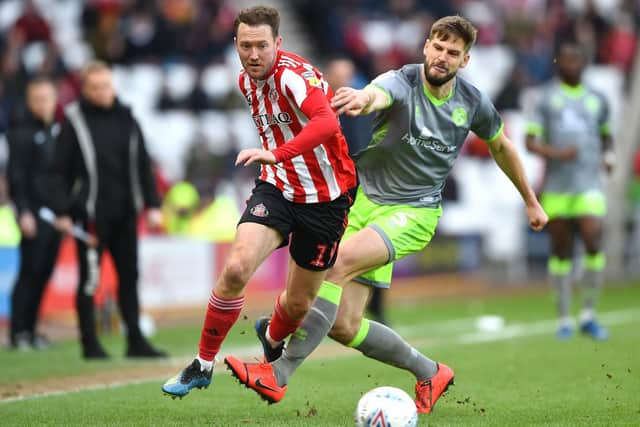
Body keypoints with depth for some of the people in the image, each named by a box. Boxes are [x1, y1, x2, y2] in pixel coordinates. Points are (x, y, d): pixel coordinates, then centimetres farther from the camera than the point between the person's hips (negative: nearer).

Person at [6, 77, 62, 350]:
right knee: (30, 271, -7)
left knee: (44, 272, 7)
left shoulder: (57, 129, 14)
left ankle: (30, 330, 14)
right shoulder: (22, 131, -7)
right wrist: (23, 212, -16)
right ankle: (18, 332, -3)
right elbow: (16, 176, -10)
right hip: (34, 212, -6)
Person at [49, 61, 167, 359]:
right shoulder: (74, 121, -3)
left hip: (124, 212, 5)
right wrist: (62, 212, -11)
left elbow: (142, 164, 15)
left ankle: (136, 341, 12)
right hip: (91, 214, -5)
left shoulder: (126, 119, 11)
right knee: (89, 278, -3)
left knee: (129, 275, 7)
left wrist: (152, 204, 9)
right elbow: (60, 170, -3)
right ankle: (90, 343, 4)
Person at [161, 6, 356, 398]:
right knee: (236, 267, -20)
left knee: (299, 304, 6)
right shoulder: (247, 80, 2)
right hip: (277, 187, 5)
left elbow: (327, 121, -43)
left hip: (325, 198, -4)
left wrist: (277, 154, -53)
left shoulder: (294, 75, -23)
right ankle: (203, 365, -5)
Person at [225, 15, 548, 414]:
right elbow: (377, 95, -39)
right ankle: (429, 373, 23)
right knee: (343, 326, -2)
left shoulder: (473, 102, -1)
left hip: (413, 212, -1)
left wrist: (531, 200, 28)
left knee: (341, 262, -30)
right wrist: (362, 98, -65)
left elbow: (501, 145, 20)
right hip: (362, 198, 1)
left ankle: (278, 373, -25)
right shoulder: (401, 82, -13)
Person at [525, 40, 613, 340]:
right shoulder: (546, 98, 3)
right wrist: (556, 154, -19)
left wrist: (608, 155, 7)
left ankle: (589, 315, -3)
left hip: (589, 184, 1)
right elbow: (531, 142, -2)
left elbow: (606, 134, 28)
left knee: (593, 242, -16)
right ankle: (564, 320, 15)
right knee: (561, 252, 4)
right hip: (556, 188, -1)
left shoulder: (596, 100, 13)